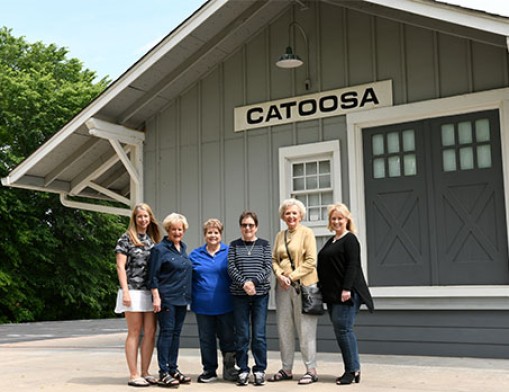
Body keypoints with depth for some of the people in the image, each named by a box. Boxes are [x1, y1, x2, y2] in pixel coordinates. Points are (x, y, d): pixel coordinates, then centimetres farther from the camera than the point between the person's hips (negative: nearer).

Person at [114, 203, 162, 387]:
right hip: (133, 291, -5)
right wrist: (125, 291, -14)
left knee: (150, 332, 3)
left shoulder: (152, 239, 14)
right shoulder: (126, 238, -1)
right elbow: (120, 266, -6)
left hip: (150, 292, 5)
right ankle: (133, 375, 3)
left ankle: (145, 372, 11)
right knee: (135, 333, -2)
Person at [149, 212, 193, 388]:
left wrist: (188, 295, 16)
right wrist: (156, 297, -16)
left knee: (176, 333, 11)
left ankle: (173, 369, 19)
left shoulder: (183, 247, 14)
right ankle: (163, 373, 1)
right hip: (167, 298, -7)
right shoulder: (160, 249, -7)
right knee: (166, 332, -4)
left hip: (182, 299, 7)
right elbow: (153, 276, -10)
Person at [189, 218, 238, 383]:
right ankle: (209, 370, 22)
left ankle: (229, 368, 19)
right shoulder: (195, 255, 8)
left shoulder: (229, 253, 3)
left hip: (225, 305, -1)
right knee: (206, 339, 9)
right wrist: (191, 298, 0)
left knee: (227, 337, 3)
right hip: (203, 306, 2)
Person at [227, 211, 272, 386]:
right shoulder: (234, 245, 8)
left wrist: (254, 281, -14)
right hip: (239, 295, 0)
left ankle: (260, 370, 11)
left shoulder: (264, 244, 8)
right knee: (241, 335, 3)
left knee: (259, 334, 0)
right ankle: (243, 370, 12)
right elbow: (231, 268, -1)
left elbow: (268, 268, -1)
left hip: (261, 294, 0)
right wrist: (243, 283, -16)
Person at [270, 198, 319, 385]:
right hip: (283, 286, 6)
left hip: (303, 285, -5)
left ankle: (311, 370, 5)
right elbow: (274, 260, 13)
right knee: (284, 329, 8)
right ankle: (286, 369, 18)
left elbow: (311, 261, -9)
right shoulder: (280, 236, 15)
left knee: (305, 330, -3)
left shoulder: (307, 233, -2)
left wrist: (292, 276, -13)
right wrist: (280, 275, -6)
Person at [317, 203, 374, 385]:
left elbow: (352, 265, -15)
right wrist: (324, 291, 18)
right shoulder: (331, 241, 19)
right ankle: (351, 369, 14)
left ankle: (353, 370, -2)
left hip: (346, 294, -9)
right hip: (332, 294, 9)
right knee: (340, 331, 8)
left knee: (343, 329, -10)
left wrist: (346, 289, -22)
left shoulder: (350, 239, -6)